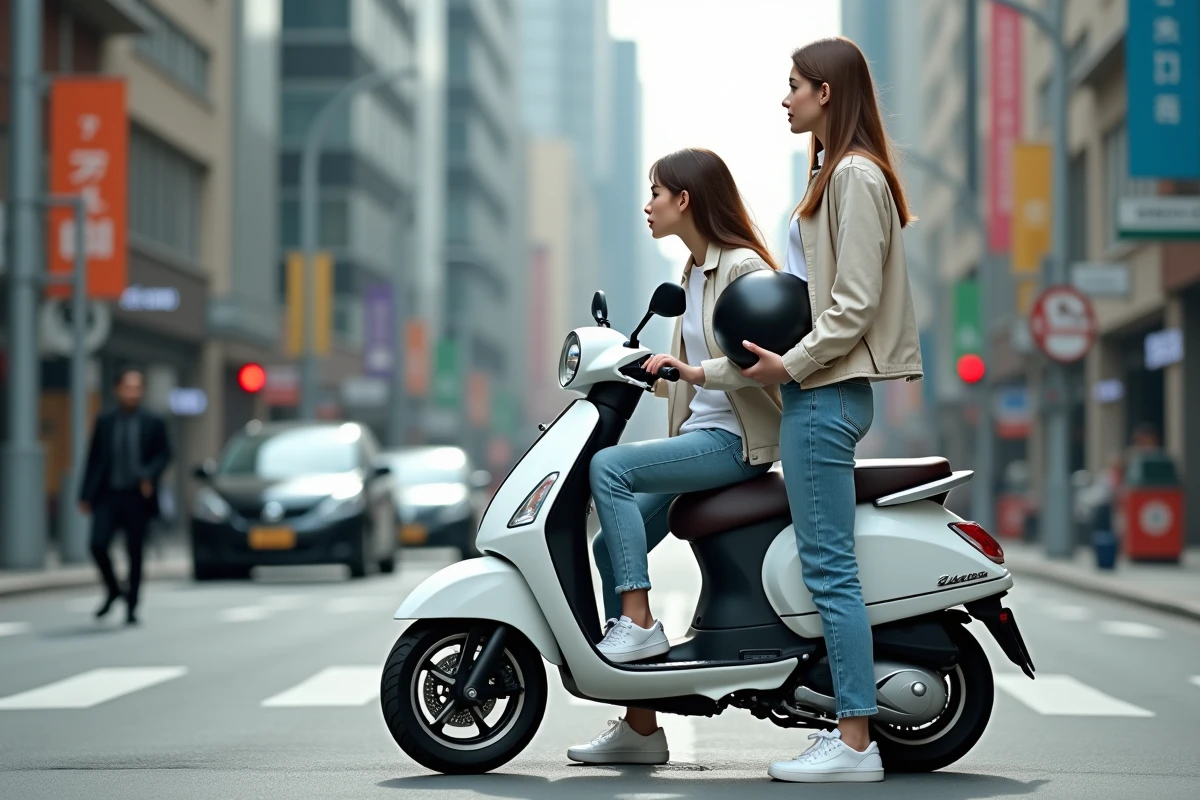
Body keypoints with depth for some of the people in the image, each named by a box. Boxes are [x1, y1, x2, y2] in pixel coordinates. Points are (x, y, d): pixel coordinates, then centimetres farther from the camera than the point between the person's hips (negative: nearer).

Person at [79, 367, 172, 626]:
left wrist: (150, 475, -16)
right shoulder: (104, 422, 6)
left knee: (135, 553, 2)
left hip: (138, 498, -1)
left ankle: (131, 605, 15)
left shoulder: (153, 423, 1)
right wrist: (86, 495, 4)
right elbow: (93, 459, 7)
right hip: (108, 496, 1)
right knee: (98, 544, -13)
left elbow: (164, 454, 4)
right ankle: (112, 591, 12)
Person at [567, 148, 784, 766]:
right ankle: (639, 727, 5)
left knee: (609, 467, -25)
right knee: (612, 546, 2)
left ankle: (638, 621, -19)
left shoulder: (743, 267, -10)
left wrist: (697, 371, -28)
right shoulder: (695, 271, 18)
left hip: (735, 440, -9)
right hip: (700, 435, 9)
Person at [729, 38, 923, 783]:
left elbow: (854, 304, -18)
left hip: (825, 392, -11)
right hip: (823, 387, 11)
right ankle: (850, 722, 14)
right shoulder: (838, 172, 18)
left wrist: (791, 364, -14)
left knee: (829, 566, -9)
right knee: (827, 563, 10)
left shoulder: (855, 175, -13)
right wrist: (789, 361, 15)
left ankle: (856, 744, -5)